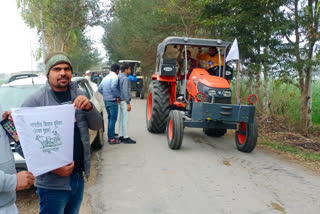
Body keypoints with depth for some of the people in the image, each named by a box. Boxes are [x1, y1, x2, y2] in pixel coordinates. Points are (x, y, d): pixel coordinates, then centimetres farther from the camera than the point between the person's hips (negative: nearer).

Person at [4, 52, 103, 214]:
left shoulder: (78, 95, 5)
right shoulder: (35, 101, -12)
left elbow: (97, 126, 4)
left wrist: (89, 107, -16)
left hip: (78, 177, 5)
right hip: (53, 184, -5)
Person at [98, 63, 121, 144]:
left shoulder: (106, 77, 15)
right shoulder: (115, 77, -12)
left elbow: (99, 89, 14)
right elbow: (113, 87, -29)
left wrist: (105, 94, 12)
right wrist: (118, 96, -18)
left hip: (106, 101, 9)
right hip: (112, 101, -9)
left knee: (110, 118, 17)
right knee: (113, 119, -3)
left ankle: (109, 136, 23)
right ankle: (112, 138, 0)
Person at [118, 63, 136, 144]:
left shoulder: (120, 77, 14)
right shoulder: (125, 78, -15)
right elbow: (125, 92, -20)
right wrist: (128, 103, -19)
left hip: (122, 101, 10)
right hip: (124, 101, -10)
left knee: (121, 119, 12)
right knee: (125, 120, -6)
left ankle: (121, 136, 18)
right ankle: (125, 138, -2)